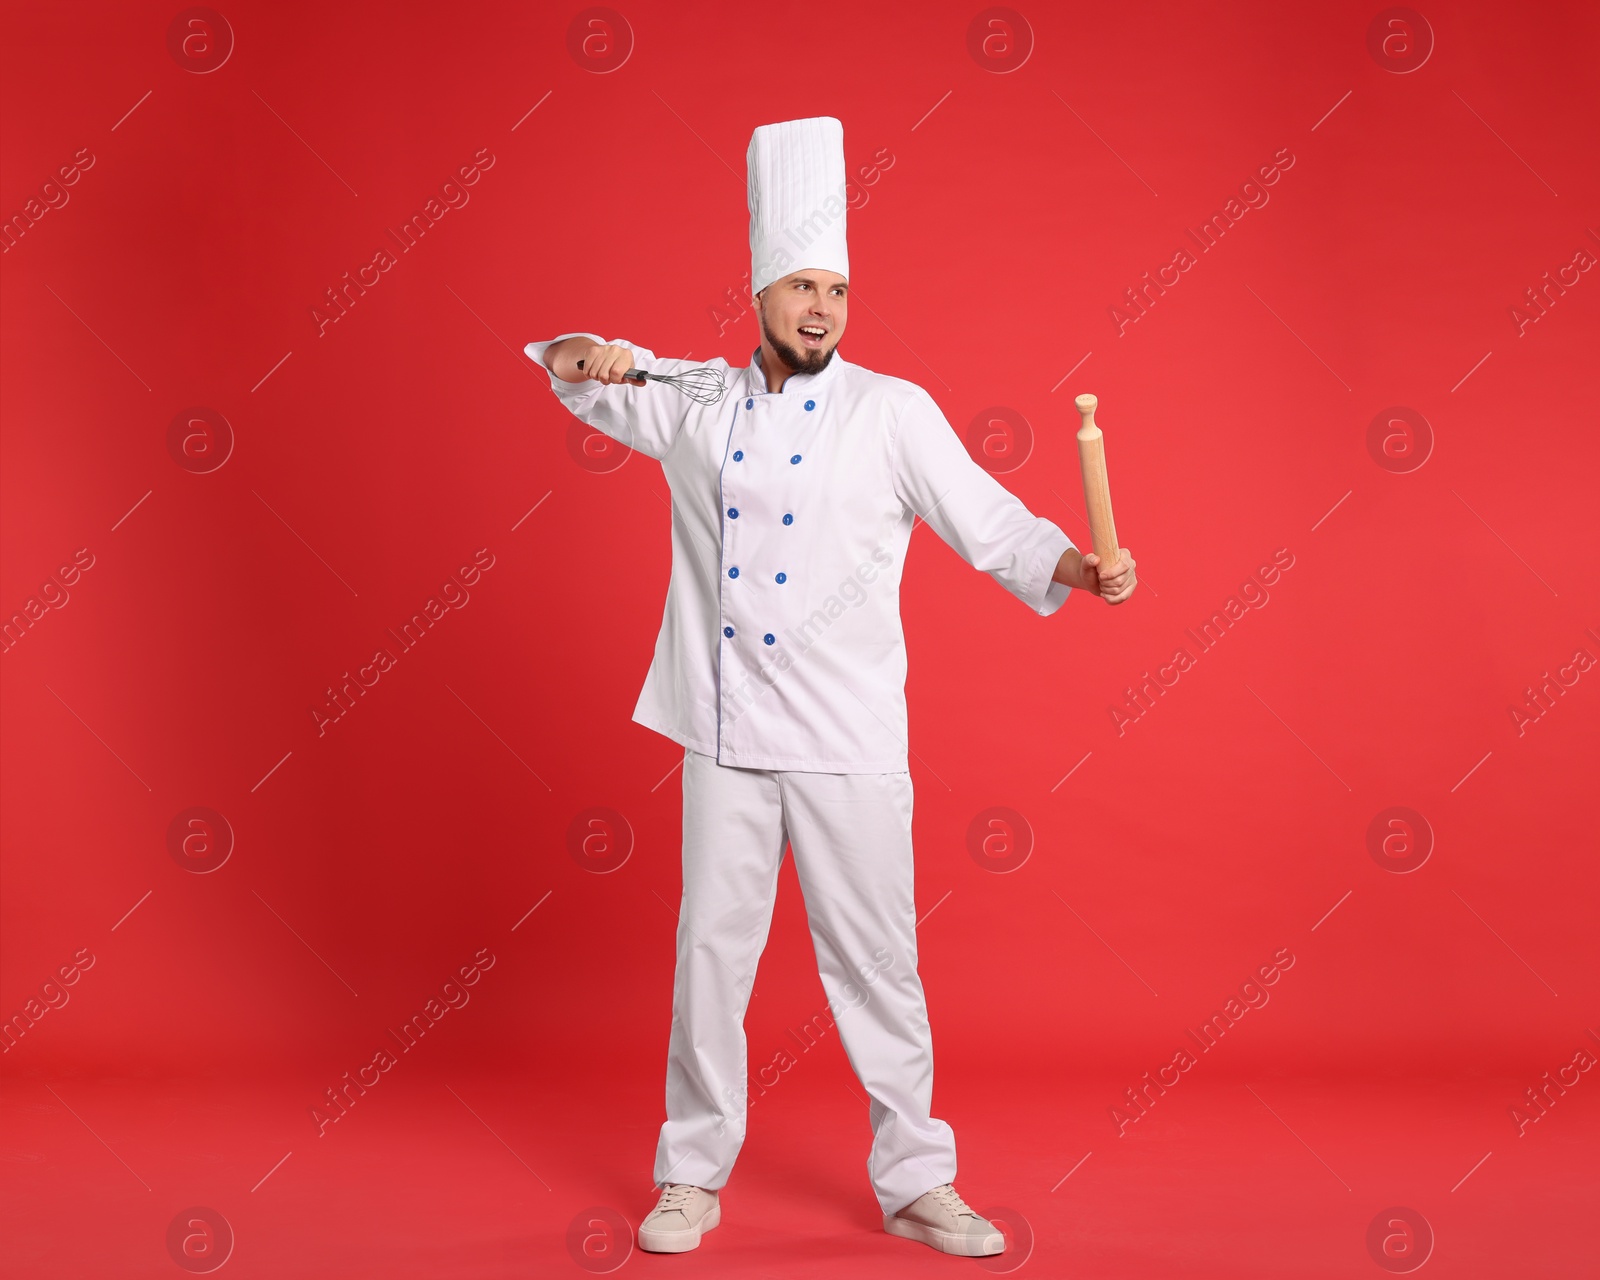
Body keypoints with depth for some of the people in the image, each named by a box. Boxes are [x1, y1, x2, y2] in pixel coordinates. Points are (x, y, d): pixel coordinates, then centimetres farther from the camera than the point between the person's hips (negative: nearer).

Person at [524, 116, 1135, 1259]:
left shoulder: (891, 413, -1)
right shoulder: (696, 404, 8)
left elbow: (986, 520, -6)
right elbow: (578, 372, 21)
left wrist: (1072, 566, -25)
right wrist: (582, 354, -3)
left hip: (848, 738, -2)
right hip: (726, 733, 2)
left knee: (877, 960, 4)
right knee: (713, 951, 8)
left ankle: (918, 1183, 16)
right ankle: (693, 1176, 22)